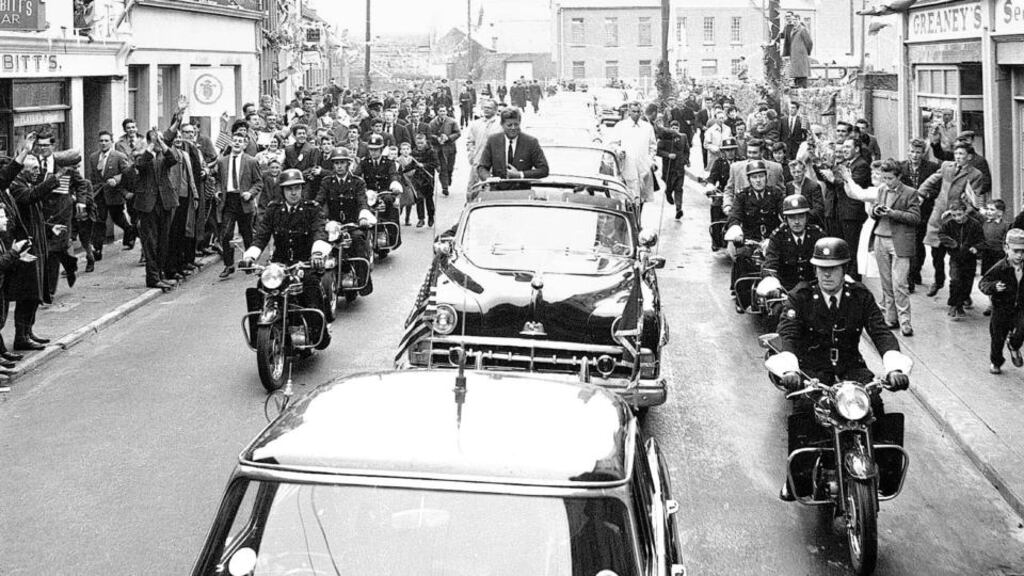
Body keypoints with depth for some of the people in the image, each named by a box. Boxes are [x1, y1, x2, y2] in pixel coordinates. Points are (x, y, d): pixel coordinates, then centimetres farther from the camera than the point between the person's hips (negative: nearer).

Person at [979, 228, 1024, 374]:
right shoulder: (999, 268, -16)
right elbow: (983, 283, -15)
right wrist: (993, 287, -34)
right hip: (1001, 308, -2)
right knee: (997, 338, 9)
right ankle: (996, 363, 35)